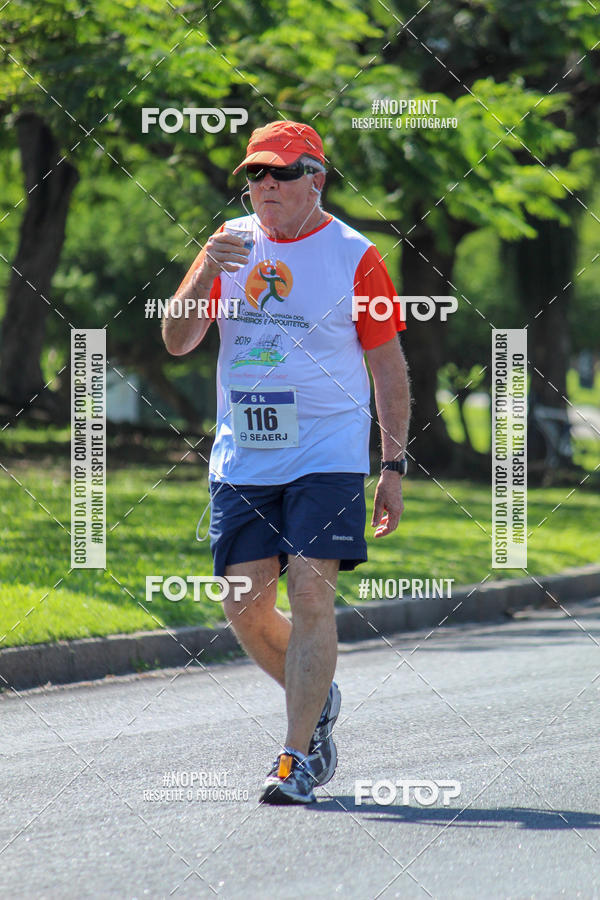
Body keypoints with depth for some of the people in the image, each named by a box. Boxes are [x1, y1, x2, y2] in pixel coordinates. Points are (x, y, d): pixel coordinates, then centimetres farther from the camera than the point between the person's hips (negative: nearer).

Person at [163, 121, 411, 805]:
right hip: (242, 459, 4)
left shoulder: (354, 257, -1)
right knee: (246, 607, 3)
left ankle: (297, 756, -10)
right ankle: (317, 698, 29)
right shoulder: (232, 242, 9)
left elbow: (388, 368, 4)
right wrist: (207, 274, -15)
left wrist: (393, 467, 0)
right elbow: (176, 342, 3)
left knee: (310, 595, -14)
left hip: (327, 457, -4)